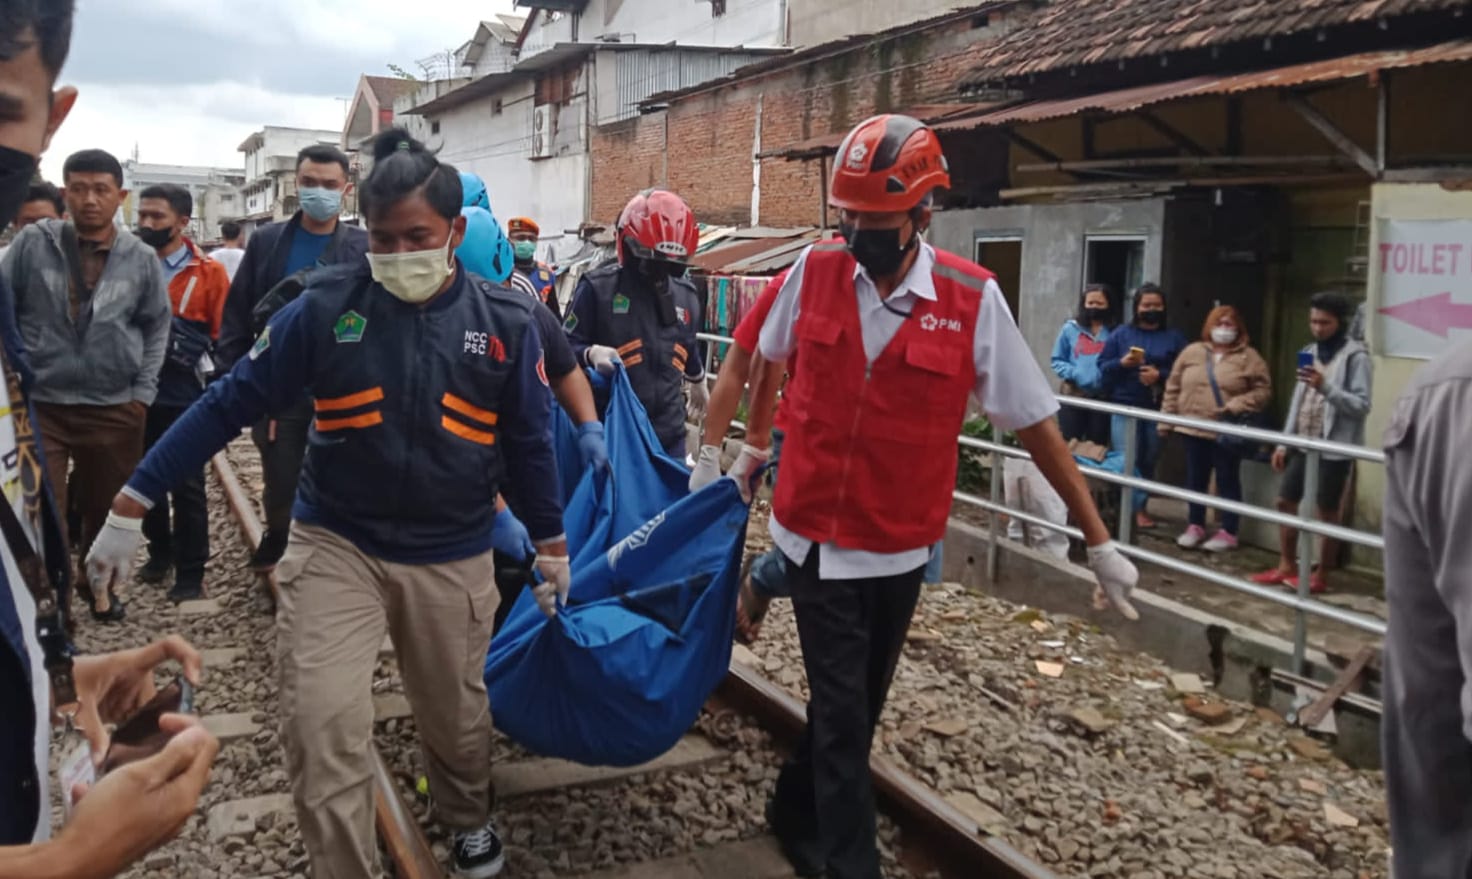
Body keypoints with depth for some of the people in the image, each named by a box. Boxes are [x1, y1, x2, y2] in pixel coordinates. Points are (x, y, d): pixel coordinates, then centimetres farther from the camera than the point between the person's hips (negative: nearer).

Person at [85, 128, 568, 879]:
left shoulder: (505, 323, -6)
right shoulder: (326, 306, -9)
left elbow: (527, 444, 3)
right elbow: (229, 402, -6)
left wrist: (551, 546, 9)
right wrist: (131, 506, -6)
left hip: (452, 558, 1)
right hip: (334, 546, -1)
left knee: (455, 716, 16)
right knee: (322, 727, -10)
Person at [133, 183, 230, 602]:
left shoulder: (209, 273, -5)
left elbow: (224, 336, -3)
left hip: (184, 398, -3)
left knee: (187, 487, 3)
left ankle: (191, 573, 11)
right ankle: (160, 552, 32)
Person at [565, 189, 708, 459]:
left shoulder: (685, 294, 12)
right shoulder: (598, 287, -6)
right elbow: (565, 346, -4)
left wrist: (698, 383, 45)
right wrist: (591, 354, -26)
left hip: (668, 429, 5)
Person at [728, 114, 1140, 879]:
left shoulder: (972, 299, -12)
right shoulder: (815, 271, -7)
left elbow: (1035, 423, -6)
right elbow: (771, 360, 14)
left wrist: (1098, 540, -3)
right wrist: (755, 446, 24)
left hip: (900, 544, 1)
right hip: (815, 532, -1)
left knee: (855, 702, 18)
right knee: (843, 709, 2)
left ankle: (796, 811, 43)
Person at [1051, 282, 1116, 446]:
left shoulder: (1114, 332, -1)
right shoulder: (1070, 328, 2)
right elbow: (1057, 361, 4)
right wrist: (1074, 374, -13)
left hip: (1102, 398, 0)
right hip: (1072, 395, 0)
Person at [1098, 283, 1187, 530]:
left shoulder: (1174, 338, 8)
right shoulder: (1121, 334, 8)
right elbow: (1102, 367, 4)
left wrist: (1160, 375, -14)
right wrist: (1122, 363, -14)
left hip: (1157, 410, 1)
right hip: (1125, 408, -1)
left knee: (1148, 461, 7)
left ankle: (1140, 507, 19)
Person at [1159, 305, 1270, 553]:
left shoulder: (1249, 357, -2)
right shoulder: (1192, 352, 6)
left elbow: (1263, 391, -5)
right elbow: (1173, 388, 8)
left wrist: (1237, 406, -18)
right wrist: (1166, 420, 4)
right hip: (1194, 428, 3)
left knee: (1227, 481, 4)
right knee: (1195, 479, 11)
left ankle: (1228, 533, 12)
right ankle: (1195, 526, 24)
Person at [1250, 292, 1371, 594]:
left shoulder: (1356, 357, -9)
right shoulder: (1309, 352, 13)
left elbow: (1361, 406, -16)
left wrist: (1326, 387, -27)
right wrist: (1284, 442, 13)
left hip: (1334, 448, -7)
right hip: (1303, 443, 7)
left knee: (1326, 511, 3)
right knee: (1285, 502, 11)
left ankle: (1319, 575, 14)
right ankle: (1286, 566, 24)